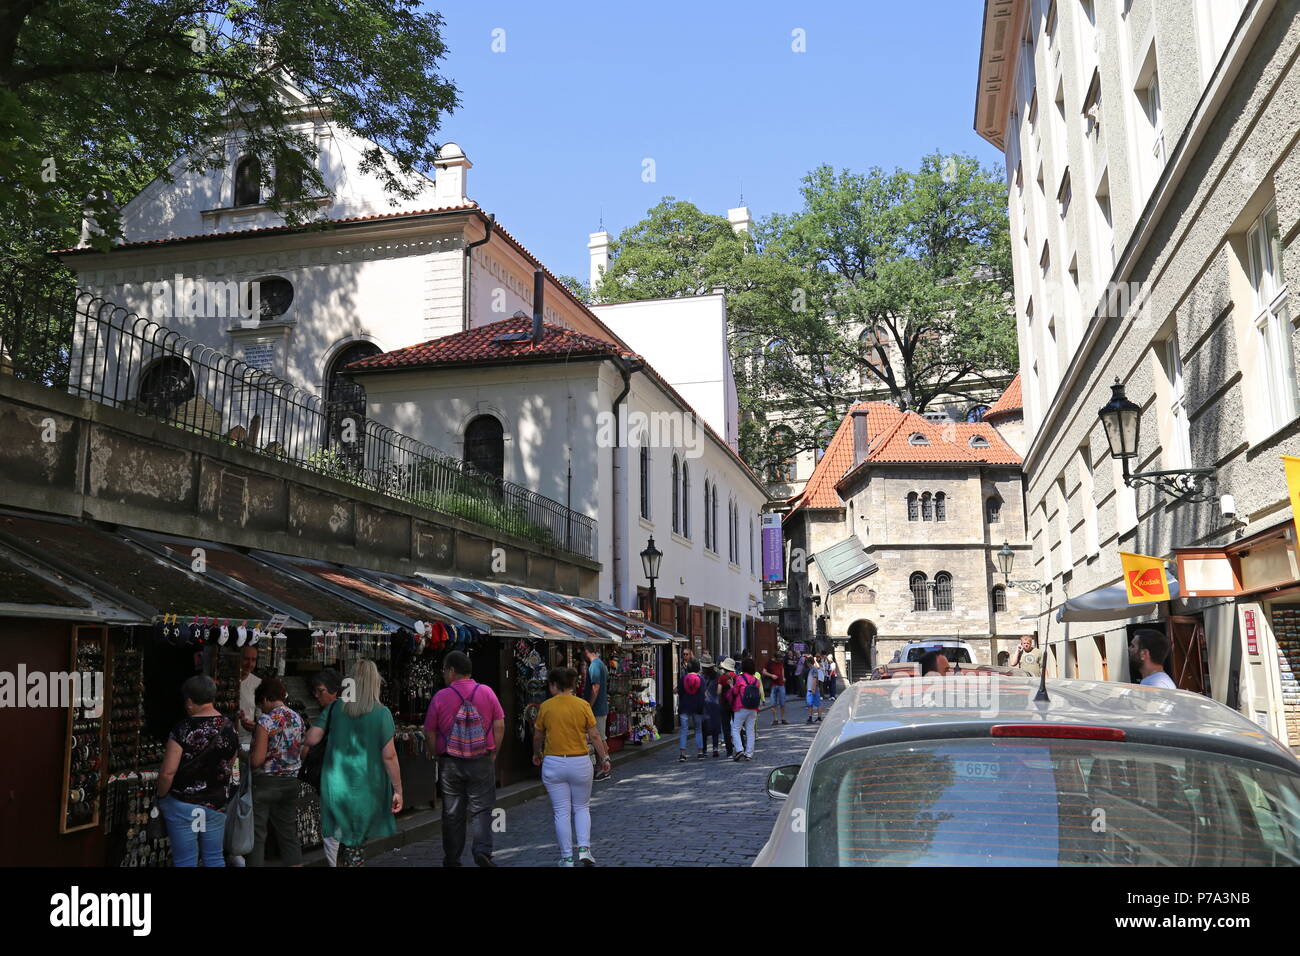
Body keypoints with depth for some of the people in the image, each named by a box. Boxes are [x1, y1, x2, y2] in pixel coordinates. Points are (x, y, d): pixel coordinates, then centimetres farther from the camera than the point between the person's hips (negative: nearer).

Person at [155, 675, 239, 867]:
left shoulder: (183, 730, -17)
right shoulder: (230, 729, 0)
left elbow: (167, 772, -18)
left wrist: (161, 797, -2)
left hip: (182, 803, -5)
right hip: (217, 803, 5)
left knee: (186, 861, 6)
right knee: (215, 857, 16)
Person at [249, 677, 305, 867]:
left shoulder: (266, 721, -15)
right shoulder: (298, 719, 4)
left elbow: (257, 760, -17)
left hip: (264, 783, -6)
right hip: (290, 783, 6)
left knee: (257, 835, 5)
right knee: (289, 834, 13)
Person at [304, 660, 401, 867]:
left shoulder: (335, 708, -2)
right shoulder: (382, 713, -10)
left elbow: (311, 739, -3)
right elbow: (389, 755, -10)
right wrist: (398, 790, -4)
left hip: (336, 785, 2)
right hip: (366, 789, -2)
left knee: (338, 837, 12)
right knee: (357, 842, 11)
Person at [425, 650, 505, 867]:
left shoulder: (440, 697, -4)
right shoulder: (487, 692, -1)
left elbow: (430, 733, -1)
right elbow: (499, 726, -1)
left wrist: (438, 756, 12)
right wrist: (492, 753, 9)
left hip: (449, 763, 0)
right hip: (482, 762, 0)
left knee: (452, 814, 11)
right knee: (481, 810, 6)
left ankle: (452, 859, 17)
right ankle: (482, 851, -11)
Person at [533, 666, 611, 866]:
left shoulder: (545, 706, -4)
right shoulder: (583, 705, -5)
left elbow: (538, 736, 8)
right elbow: (595, 735, -4)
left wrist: (536, 754, 26)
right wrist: (604, 758, 7)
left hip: (553, 764, 0)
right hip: (580, 763, 1)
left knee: (562, 812, 7)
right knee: (581, 807, 17)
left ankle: (567, 858, 10)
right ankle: (584, 848, 3)